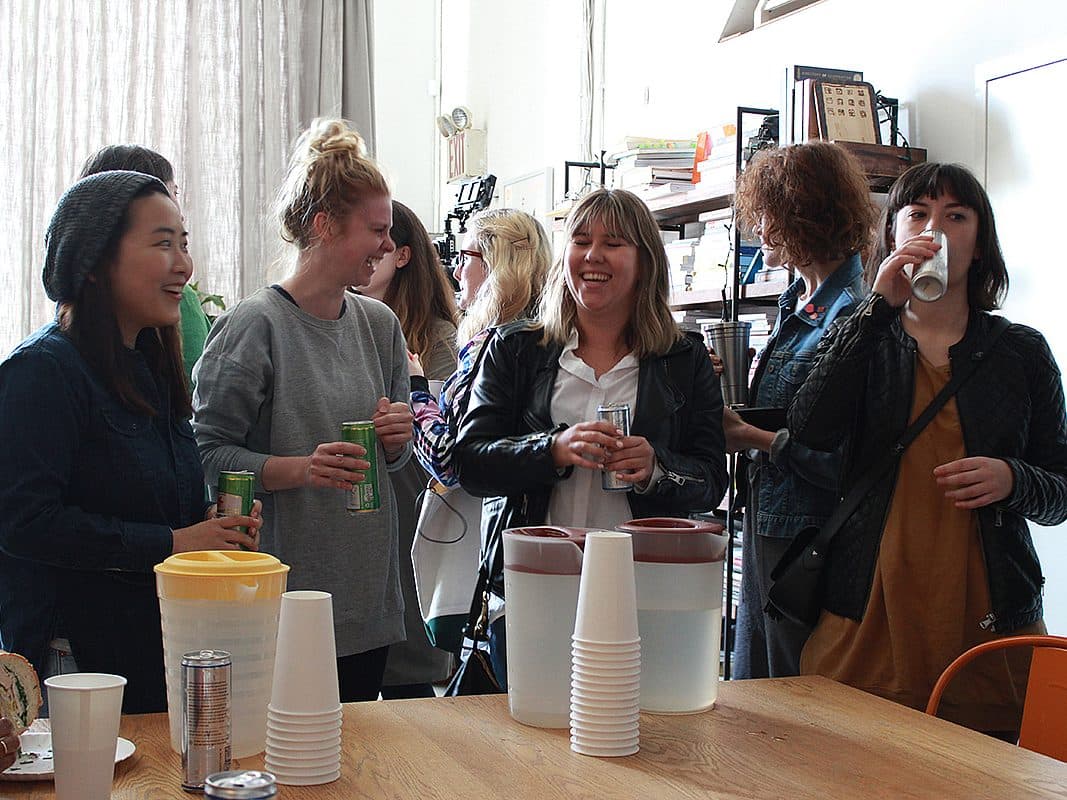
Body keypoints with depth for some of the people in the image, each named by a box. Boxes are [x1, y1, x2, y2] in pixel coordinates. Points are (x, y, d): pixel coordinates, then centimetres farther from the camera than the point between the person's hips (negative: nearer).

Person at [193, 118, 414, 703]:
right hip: (283, 601, -6)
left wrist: (396, 440, -2)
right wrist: (298, 468, -25)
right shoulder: (252, 325, -10)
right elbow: (207, 454, -13)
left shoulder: (379, 325, 9)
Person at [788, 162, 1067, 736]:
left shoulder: (1021, 351, 10)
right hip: (867, 619, 0)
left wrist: (1013, 480, -10)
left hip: (990, 623, 1)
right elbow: (810, 431, -11)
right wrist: (879, 306, -12)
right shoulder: (862, 338, 10)